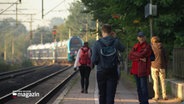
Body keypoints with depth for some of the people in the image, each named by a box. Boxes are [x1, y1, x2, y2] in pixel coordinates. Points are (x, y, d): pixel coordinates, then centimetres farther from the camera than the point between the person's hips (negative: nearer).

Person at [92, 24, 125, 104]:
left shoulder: (97, 43, -10)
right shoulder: (116, 42, -5)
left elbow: (94, 60, -11)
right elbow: (122, 49, 17)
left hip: (101, 72, 0)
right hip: (113, 72, 0)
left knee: (102, 94, 14)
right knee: (110, 95, -2)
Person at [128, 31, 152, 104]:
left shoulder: (147, 46, -4)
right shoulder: (136, 46, 13)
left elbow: (141, 54, -19)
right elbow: (130, 57, 1)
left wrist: (134, 53, -1)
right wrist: (139, 58, -13)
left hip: (143, 70, -6)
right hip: (135, 70, 6)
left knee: (143, 87, -8)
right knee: (138, 87, 10)